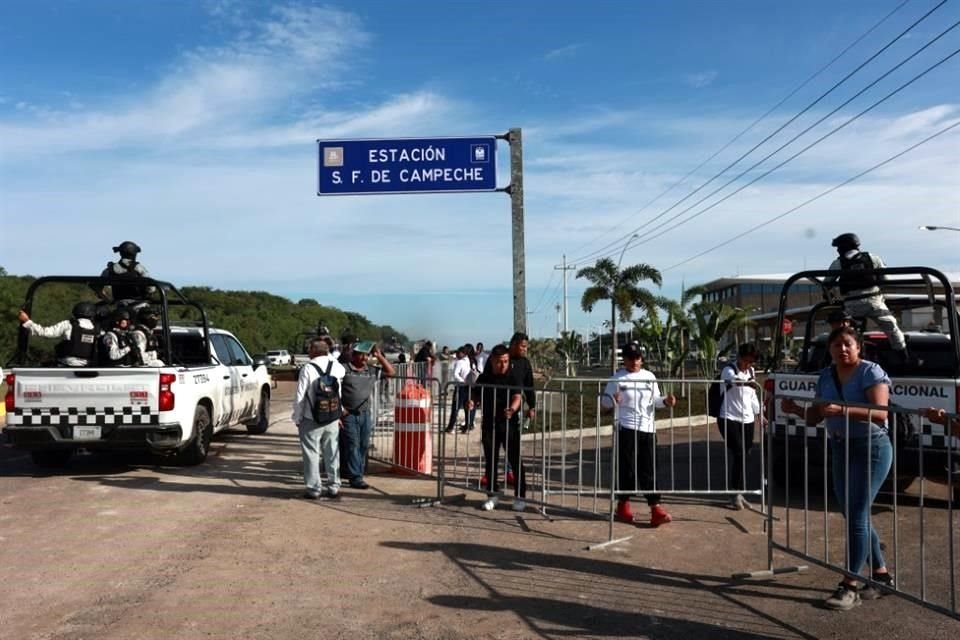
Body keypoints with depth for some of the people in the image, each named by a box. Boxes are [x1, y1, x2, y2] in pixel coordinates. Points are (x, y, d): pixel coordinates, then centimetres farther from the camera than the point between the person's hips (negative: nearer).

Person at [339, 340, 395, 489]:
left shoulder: (372, 371, 11)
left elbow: (390, 372, 11)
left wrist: (379, 356, 3)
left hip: (365, 414, 6)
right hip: (348, 414, -6)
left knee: (364, 445, 8)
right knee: (352, 445, -6)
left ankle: (354, 474, 19)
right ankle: (355, 477, -4)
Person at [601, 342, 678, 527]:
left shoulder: (649, 377, 9)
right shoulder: (617, 378, -3)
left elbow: (655, 399, 17)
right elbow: (604, 400, 0)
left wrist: (666, 400, -3)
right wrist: (613, 401, -22)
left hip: (648, 428, 3)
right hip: (626, 428, -3)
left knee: (649, 470, 3)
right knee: (626, 468, 2)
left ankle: (655, 509, 2)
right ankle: (623, 505, 19)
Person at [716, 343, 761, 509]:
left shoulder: (751, 371, 12)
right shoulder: (729, 370, -10)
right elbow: (735, 380, -36)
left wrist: (759, 413, 21)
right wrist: (749, 382, -54)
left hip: (747, 420, 7)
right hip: (729, 419, -7)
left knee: (744, 456, 7)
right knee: (738, 453, -16)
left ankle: (738, 492, 17)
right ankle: (736, 493, -8)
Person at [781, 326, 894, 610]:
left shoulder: (871, 372, -12)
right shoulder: (826, 376, 7)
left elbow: (881, 414, -24)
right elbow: (816, 417, 10)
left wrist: (842, 410, -35)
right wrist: (796, 409, -9)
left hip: (871, 448, -7)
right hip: (840, 449, 7)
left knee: (857, 515, -8)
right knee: (855, 515, 12)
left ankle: (849, 586, -2)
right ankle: (881, 574, 28)